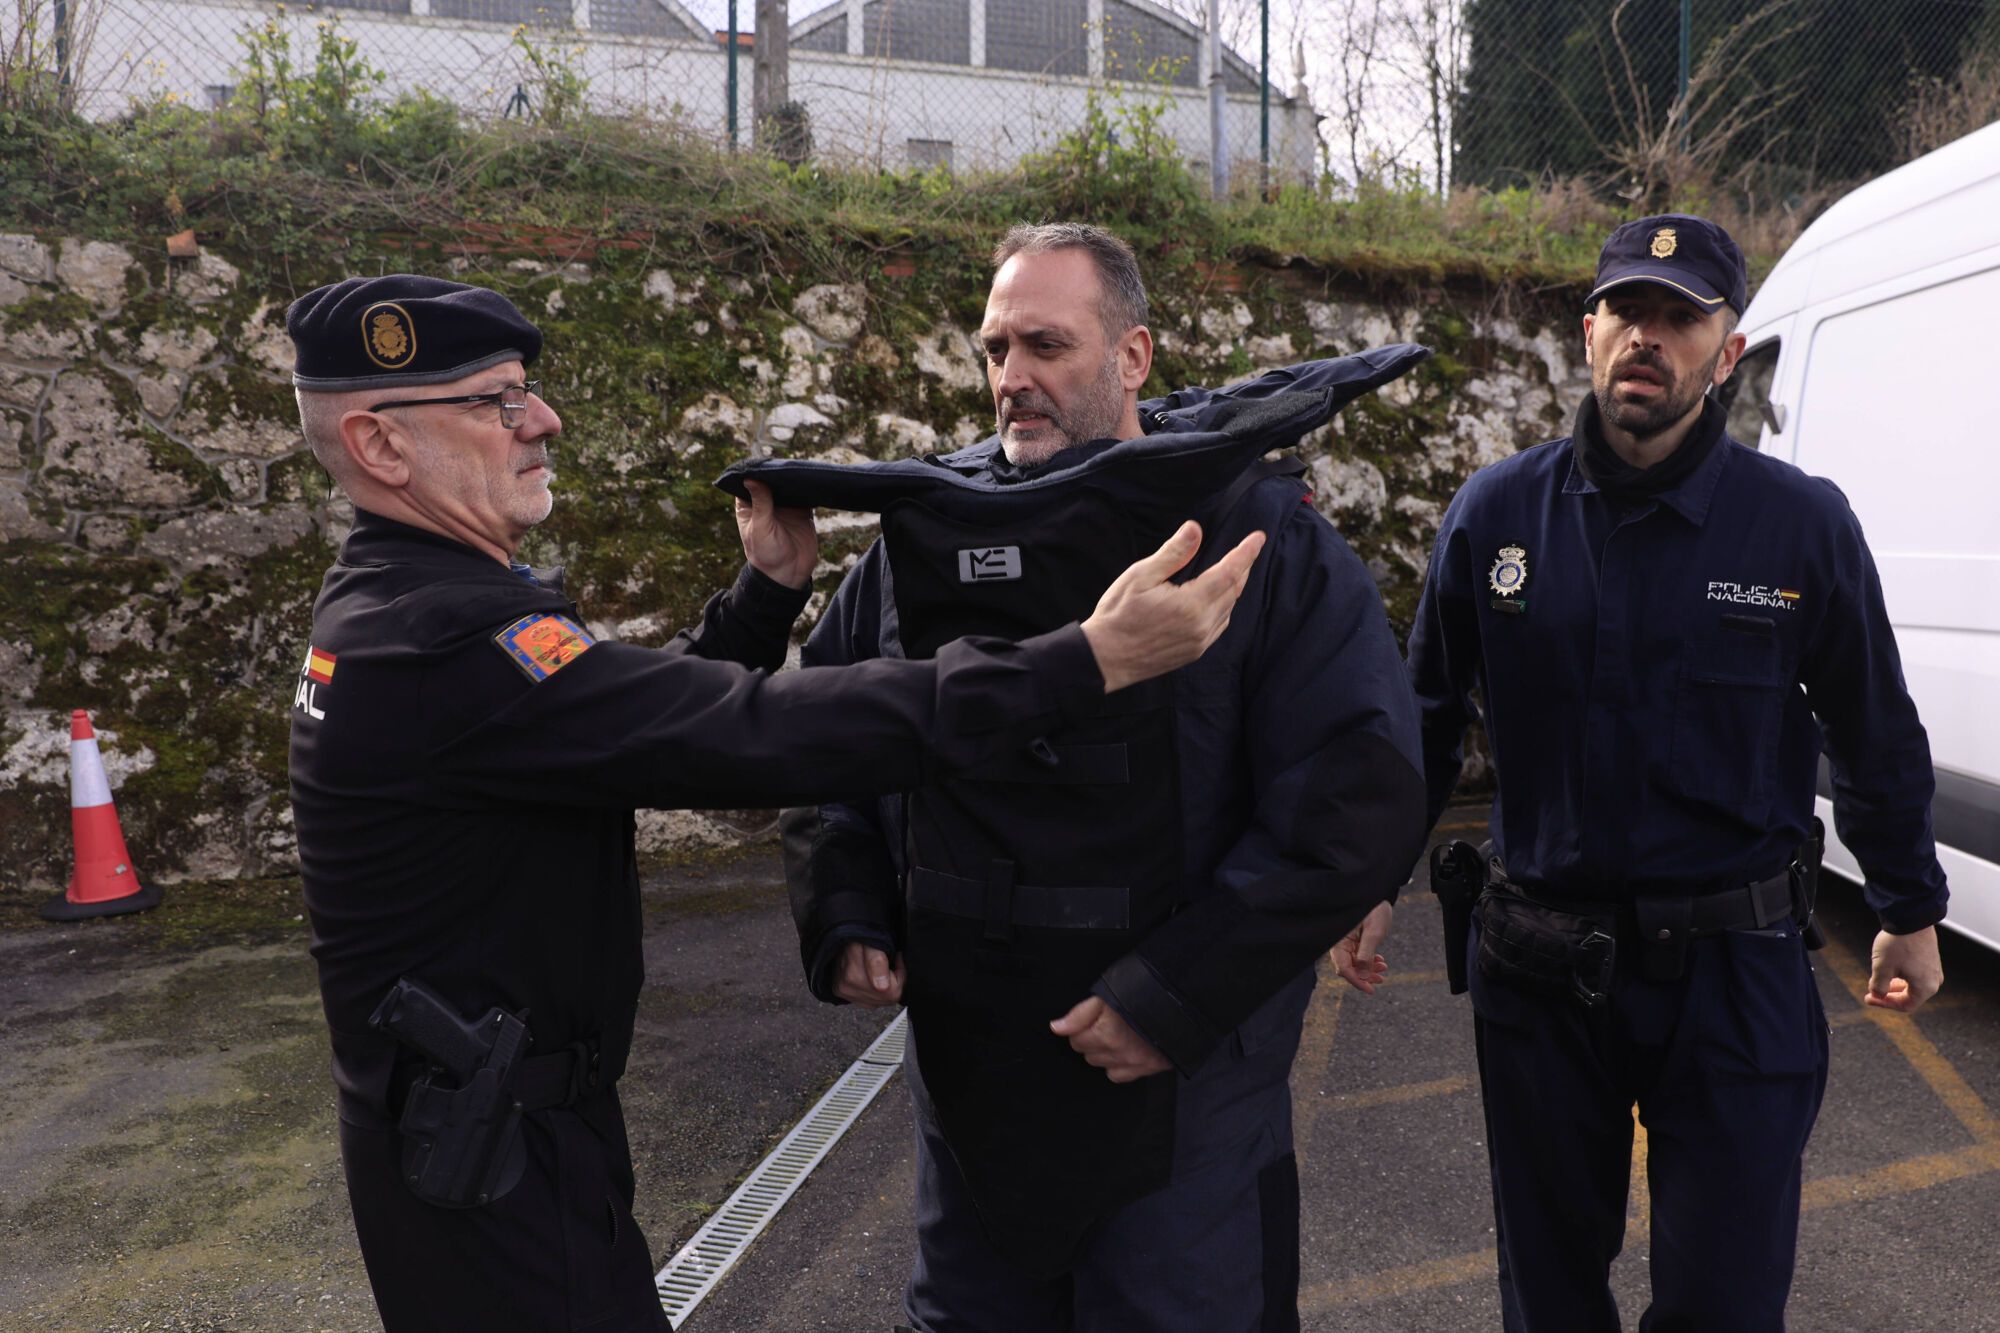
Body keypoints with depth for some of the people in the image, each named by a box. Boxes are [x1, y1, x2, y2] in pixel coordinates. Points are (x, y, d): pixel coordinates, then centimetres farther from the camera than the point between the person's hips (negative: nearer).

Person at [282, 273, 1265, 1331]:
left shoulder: (395, 605, 4)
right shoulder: (437, 644, -29)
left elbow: (658, 713, 9)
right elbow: (757, 738, -37)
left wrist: (770, 590, -2)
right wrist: (1091, 659, -37)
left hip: (481, 1110, 10)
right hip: (494, 1160, -10)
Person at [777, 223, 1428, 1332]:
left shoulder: (1264, 539, -11)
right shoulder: (921, 536, 3)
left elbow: (1358, 806, -16)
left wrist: (1172, 997, -19)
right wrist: (845, 923, -1)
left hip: (1184, 1098, -4)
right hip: (964, 1084, 4)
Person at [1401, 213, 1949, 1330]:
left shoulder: (1805, 524, -5)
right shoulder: (1497, 511, -2)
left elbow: (1878, 735, 6)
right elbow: (1428, 714, 7)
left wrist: (1911, 912, 13)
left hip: (1734, 972, -1)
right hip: (1538, 971, 2)